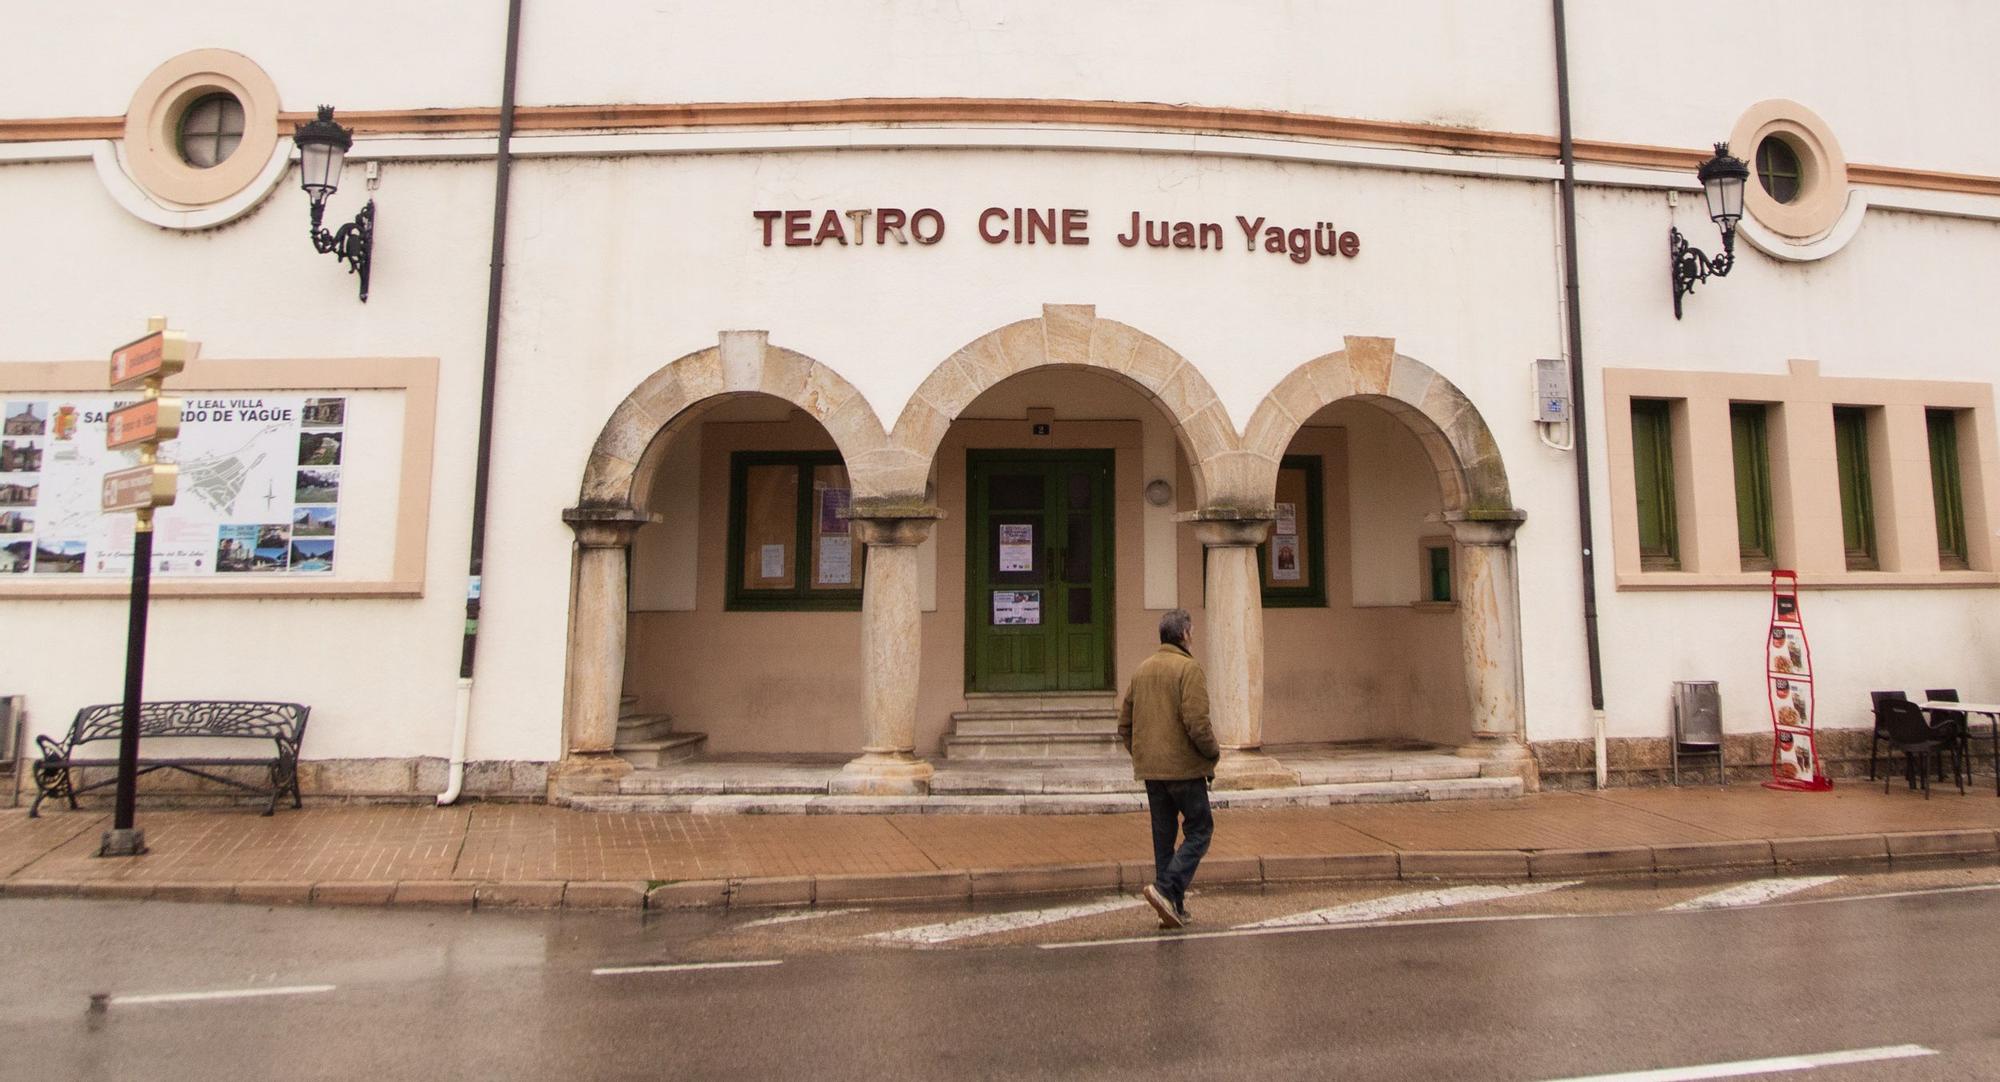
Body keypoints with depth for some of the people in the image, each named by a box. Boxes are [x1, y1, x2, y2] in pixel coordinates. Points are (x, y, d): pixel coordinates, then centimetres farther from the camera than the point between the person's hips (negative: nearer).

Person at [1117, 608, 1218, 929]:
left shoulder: (1142, 670, 11)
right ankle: (1166, 888, -10)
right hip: (1183, 767, -7)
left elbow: (1124, 723, 14)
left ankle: (1173, 907, 17)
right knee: (1199, 829, 4)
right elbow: (1196, 722, -20)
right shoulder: (1189, 668, -12)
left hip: (1150, 769, 7)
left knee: (1164, 833, 13)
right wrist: (1213, 752, -5)